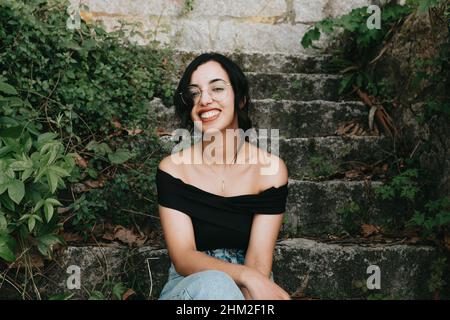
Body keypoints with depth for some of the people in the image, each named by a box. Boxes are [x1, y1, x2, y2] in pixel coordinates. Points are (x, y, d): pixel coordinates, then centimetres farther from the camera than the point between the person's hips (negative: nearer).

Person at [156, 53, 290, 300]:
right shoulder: (172, 168, -6)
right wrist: (247, 276, -31)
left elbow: (258, 261, -11)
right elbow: (182, 257, -14)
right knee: (211, 282, -34)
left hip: (250, 290, 1)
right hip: (188, 288, 0)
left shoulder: (270, 169, -7)